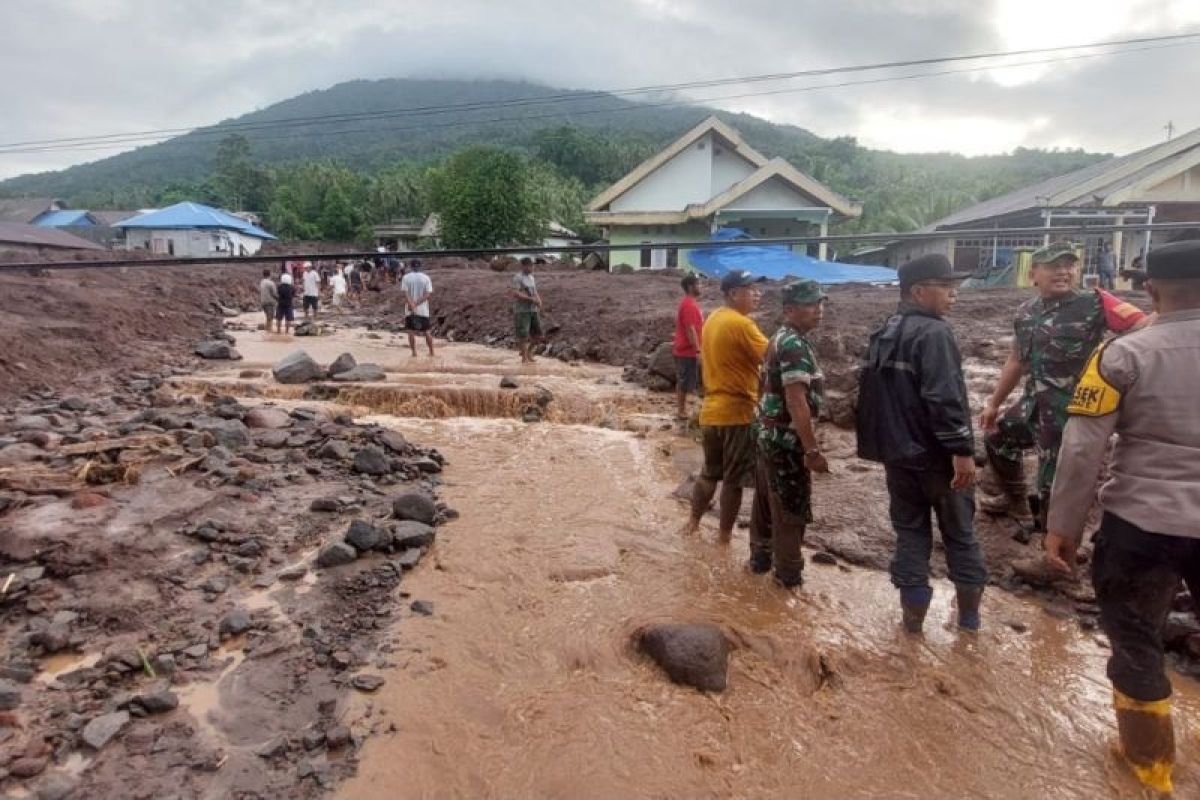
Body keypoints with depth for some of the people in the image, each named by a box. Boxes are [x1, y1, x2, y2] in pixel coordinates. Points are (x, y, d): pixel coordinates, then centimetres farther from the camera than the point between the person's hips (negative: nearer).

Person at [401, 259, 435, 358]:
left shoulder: (406, 277, -2)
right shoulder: (426, 278, -1)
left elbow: (405, 293, -13)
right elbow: (428, 294, -9)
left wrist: (412, 305, -20)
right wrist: (416, 304, -13)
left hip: (410, 310, -1)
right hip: (423, 310, 1)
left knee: (411, 332, 7)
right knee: (427, 331, 11)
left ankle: (414, 353, 7)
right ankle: (431, 352, 16)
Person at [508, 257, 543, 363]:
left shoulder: (531, 277, 15)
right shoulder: (517, 278, -9)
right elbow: (514, 293, -19)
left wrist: (539, 300, 1)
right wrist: (531, 299, -20)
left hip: (533, 309, 8)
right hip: (522, 310, -8)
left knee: (537, 333, 8)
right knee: (523, 334, -5)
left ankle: (528, 351, 28)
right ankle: (524, 357, 4)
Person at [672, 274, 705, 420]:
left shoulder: (688, 303, 14)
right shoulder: (689, 305, -18)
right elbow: (690, 330, -23)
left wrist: (697, 349, 22)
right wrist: (698, 351, -23)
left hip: (685, 350, 10)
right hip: (688, 351, -10)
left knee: (683, 381, 13)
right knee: (684, 382, -3)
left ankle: (682, 409, 20)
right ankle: (681, 411, 4)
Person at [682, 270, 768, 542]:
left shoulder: (713, 320, 10)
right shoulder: (741, 324, -17)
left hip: (711, 411, 8)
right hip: (738, 413, -8)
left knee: (709, 472, 21)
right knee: (734, 479, 5)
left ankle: (693, 522, 27)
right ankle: (724, 534, 14)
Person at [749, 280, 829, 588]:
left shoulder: (779, 339, 12)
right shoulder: (795, 345, -20)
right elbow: (797, 402, -26)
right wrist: (813, 450, -24)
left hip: (767, 434, 10)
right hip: (787, 441, -10)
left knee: (766, 502, 18)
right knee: (791, 510, 2)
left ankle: (760, 558, 30)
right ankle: (789, 574, 13)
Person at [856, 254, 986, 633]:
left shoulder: (883, 334, 10)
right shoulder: (933, 333, -18)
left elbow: (870, 394, 16)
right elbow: (944, 397, -27)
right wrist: (963, 450, -24)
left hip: (897, 453, 7)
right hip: (936, 454, -7)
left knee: (909, 531, 14)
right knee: (959, 532, 12)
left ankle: (913, 614, 18)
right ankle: (969, 613, 23)